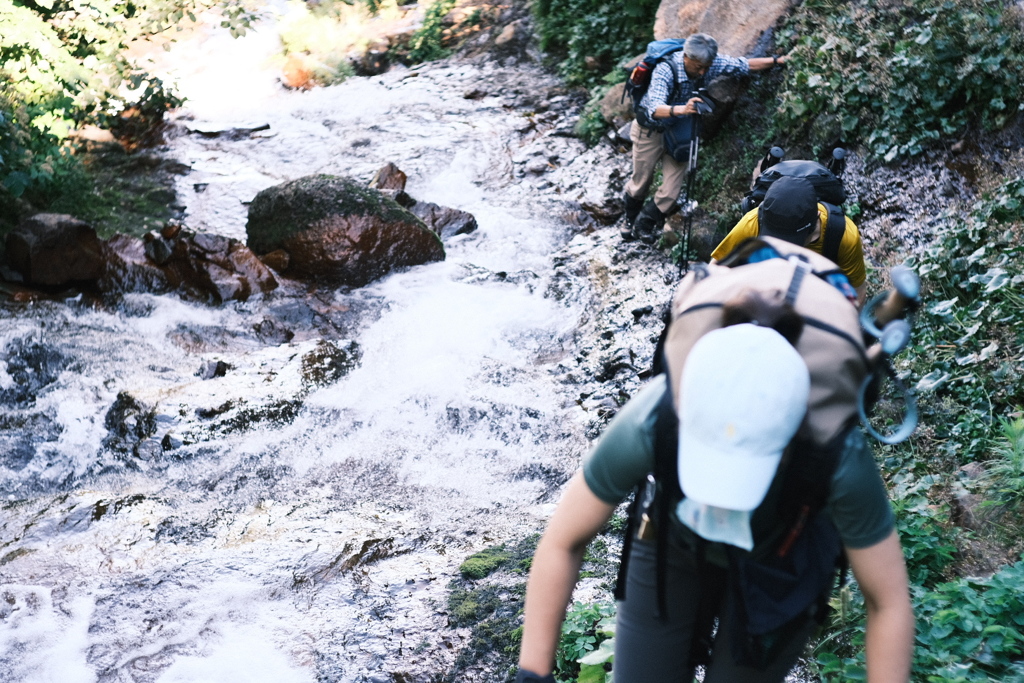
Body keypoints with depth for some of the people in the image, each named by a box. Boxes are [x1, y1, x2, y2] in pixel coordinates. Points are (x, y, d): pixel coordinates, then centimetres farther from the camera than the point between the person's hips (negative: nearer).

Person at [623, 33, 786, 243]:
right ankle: (630, 217, 43)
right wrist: (681, 109, -66)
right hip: (652, 129, -4)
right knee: (641, 182, 14)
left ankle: (645, 224, 23)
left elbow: (745, 65, -5)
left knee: (671, 192, -2)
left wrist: (777, 61, -11)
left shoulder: (711, 63, -20)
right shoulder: (665, 70, -35)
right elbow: (655, 109, -49)